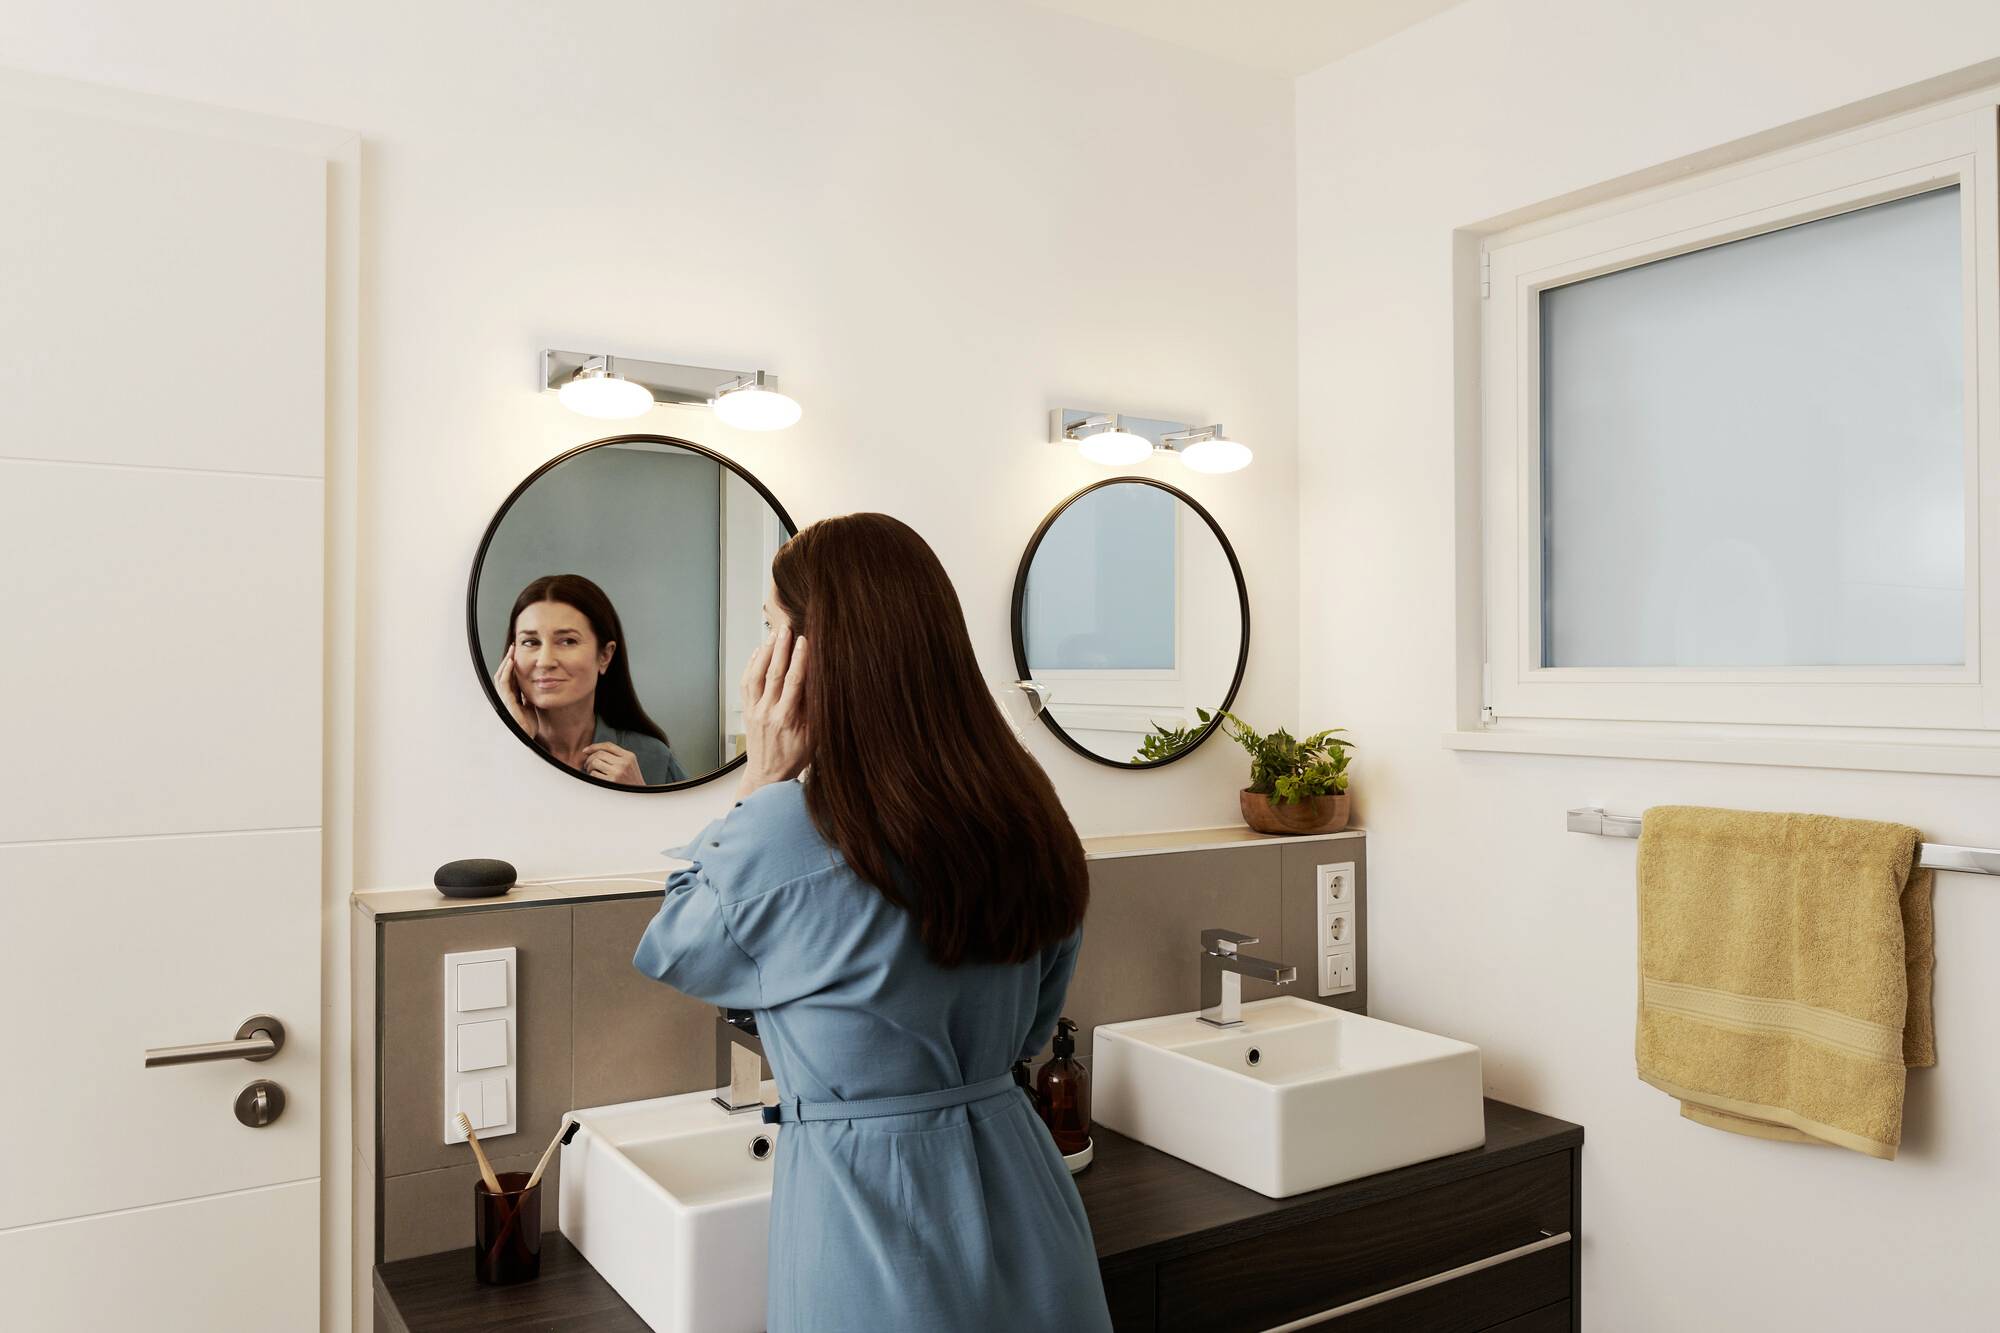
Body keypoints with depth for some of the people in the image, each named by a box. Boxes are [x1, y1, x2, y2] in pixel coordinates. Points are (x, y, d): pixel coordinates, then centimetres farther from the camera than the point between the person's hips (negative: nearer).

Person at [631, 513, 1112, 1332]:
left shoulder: (786, 833, -23)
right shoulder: (1025, 814, -3)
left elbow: (668, 952, -1)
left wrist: (760, 780, -5)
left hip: (867, 1192, -6)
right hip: (1016, 1185, 6)